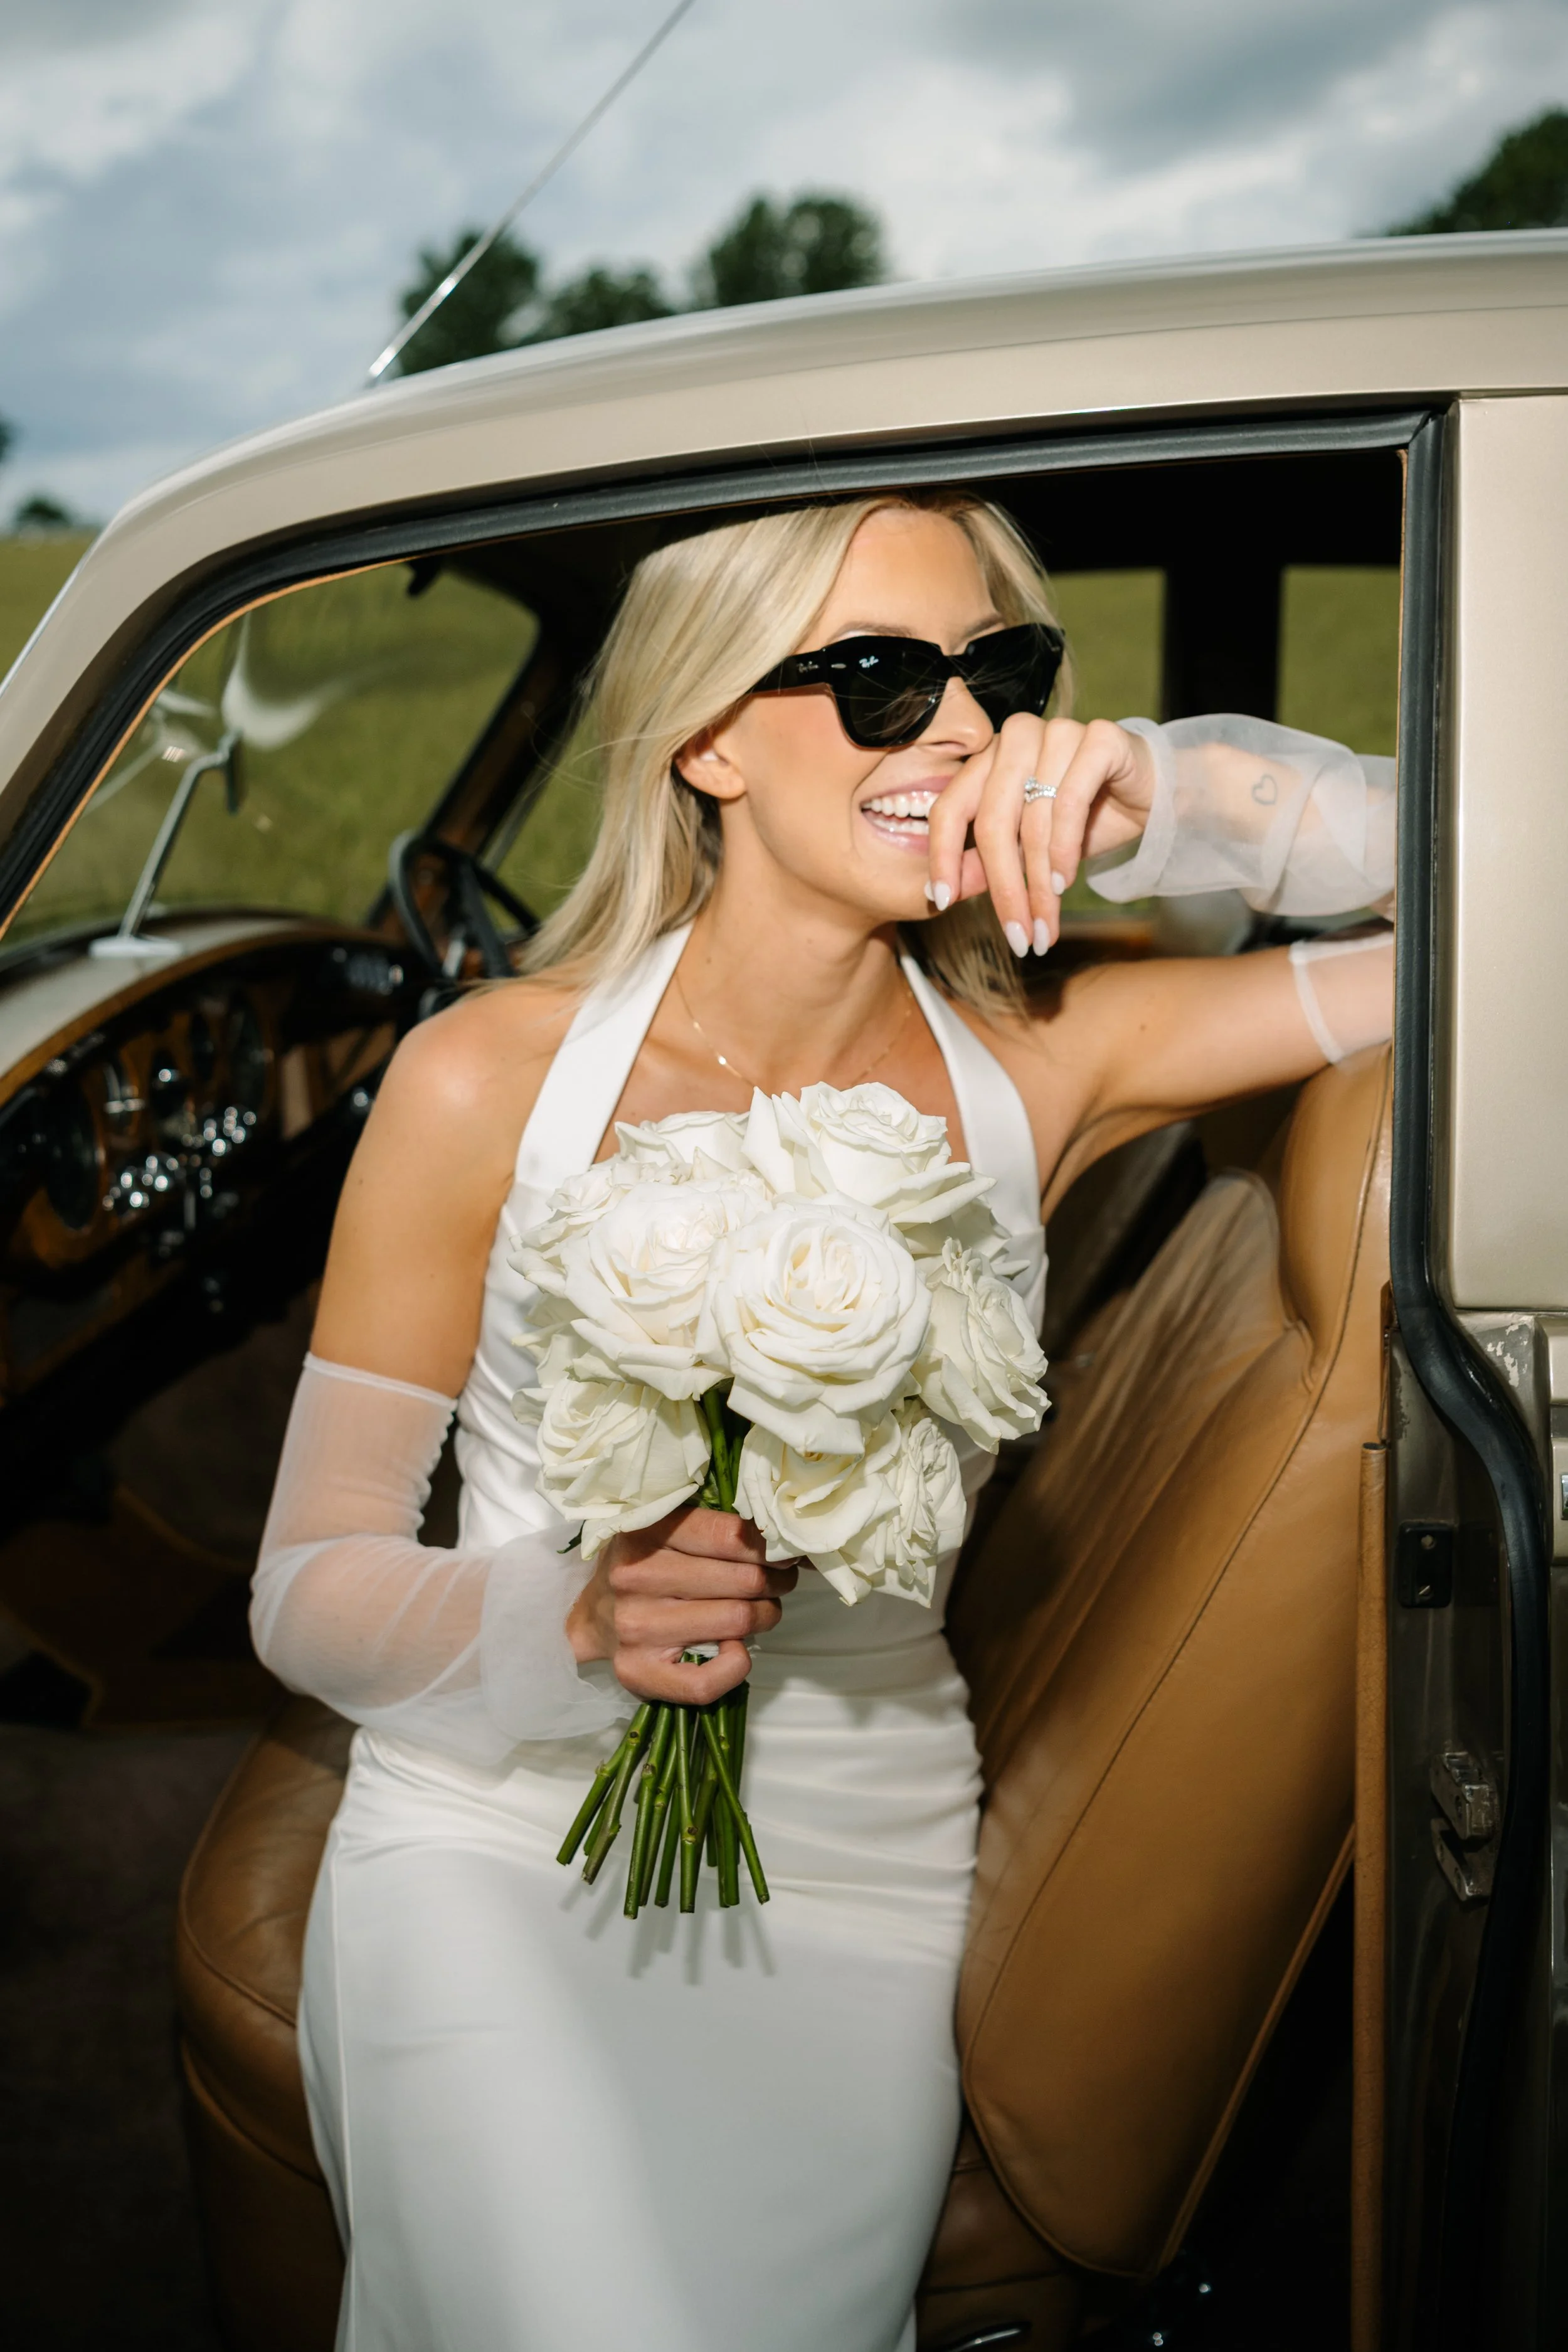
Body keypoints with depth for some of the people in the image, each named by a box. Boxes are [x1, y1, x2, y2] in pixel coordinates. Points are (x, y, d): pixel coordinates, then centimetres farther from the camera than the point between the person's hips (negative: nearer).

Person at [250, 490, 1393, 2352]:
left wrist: (1160, 801, -18)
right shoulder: (486, 1084, -9)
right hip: (499, 1845, -2)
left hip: (858, 1899, 3)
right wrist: (569, 1619, -25)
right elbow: (307, 1589, -5)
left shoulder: (1038, 1069, -3)